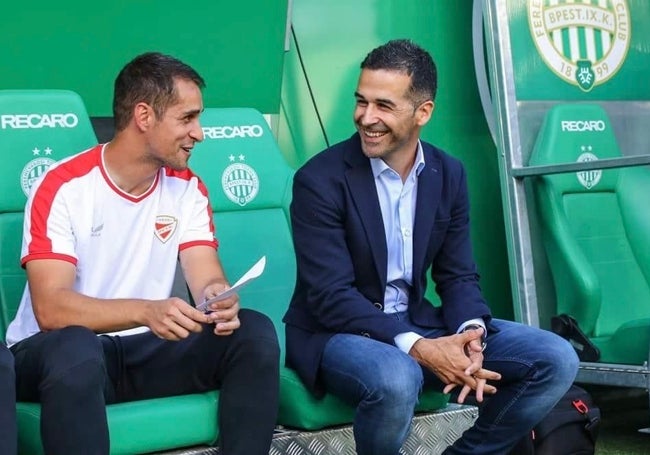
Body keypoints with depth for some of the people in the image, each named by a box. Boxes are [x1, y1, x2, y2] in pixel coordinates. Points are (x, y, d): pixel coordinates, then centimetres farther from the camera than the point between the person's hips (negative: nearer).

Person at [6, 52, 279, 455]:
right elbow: (50, 308, -24)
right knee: (75, 350, -39)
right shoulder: (63, 187, -15)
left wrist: (221, 300, -31)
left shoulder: (187, 189, 3)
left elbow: (208, 279, -5)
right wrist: (146, 311, -40)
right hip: (57, 351, -5)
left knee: (255, 333, -17)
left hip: (144, 348, 5)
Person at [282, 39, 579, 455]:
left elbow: (458, 276, 5)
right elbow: (331, 296, -20)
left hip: (416, 323, 6)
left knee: (557, 360, -8)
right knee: (396, 379, -40)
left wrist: (471, 334, -19)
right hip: (338, 331, -5)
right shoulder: (320, 179, -15)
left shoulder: (449, 174, 3)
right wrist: (416, 348, -31)